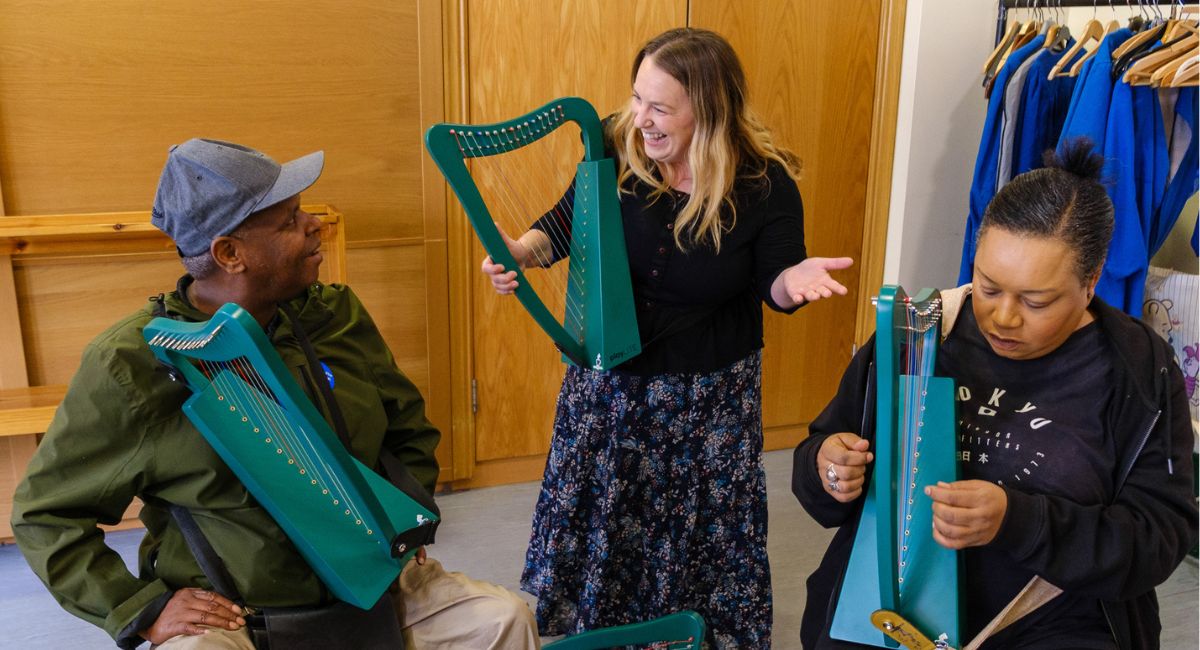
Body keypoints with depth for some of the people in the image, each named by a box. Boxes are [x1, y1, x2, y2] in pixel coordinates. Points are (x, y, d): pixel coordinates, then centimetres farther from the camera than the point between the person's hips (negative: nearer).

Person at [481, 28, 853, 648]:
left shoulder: (765, 184, -17)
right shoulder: (615, 148, -14)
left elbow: (772, 285, -6)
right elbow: (570, 219, 0)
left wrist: (793, 278, -30)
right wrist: (521, 250, -20)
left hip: (710, 391, -1)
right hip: (607, 375, 2)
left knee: (706, 521, 14)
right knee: (590, 511, 16)